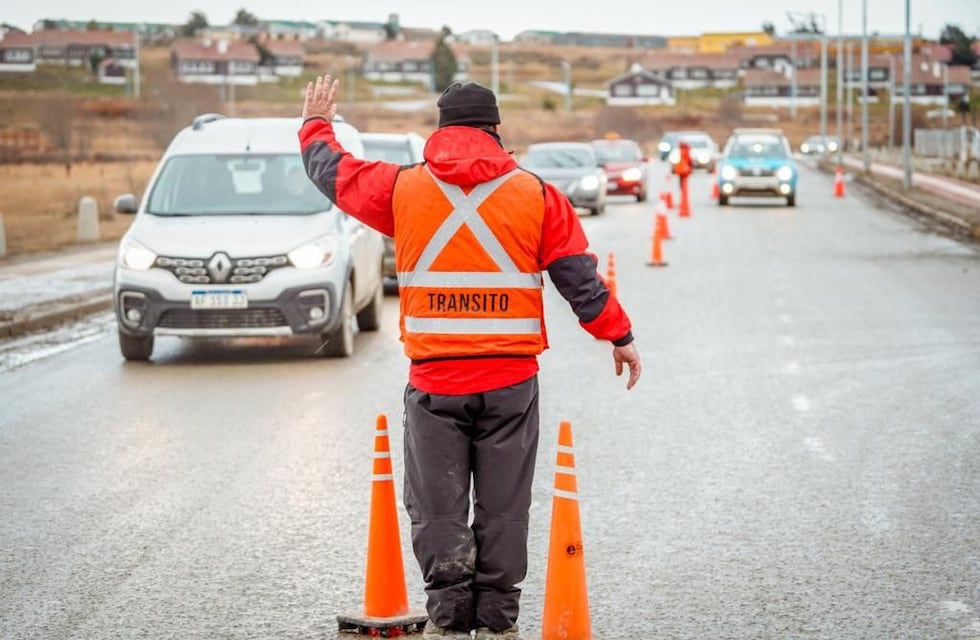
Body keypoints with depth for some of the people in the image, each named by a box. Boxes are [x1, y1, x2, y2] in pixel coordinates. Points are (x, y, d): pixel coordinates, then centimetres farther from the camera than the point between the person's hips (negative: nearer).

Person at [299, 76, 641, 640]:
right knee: (503, 508, 8)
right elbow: (580, 276, 3)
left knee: (438, 507, 6)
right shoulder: (536, 194, 1)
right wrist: (620, 335, 15)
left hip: (434, 382, 0)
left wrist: (318, 124, 37)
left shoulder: (403, 188, 2)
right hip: (511, 381, 1)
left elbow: (334, 172, 17)